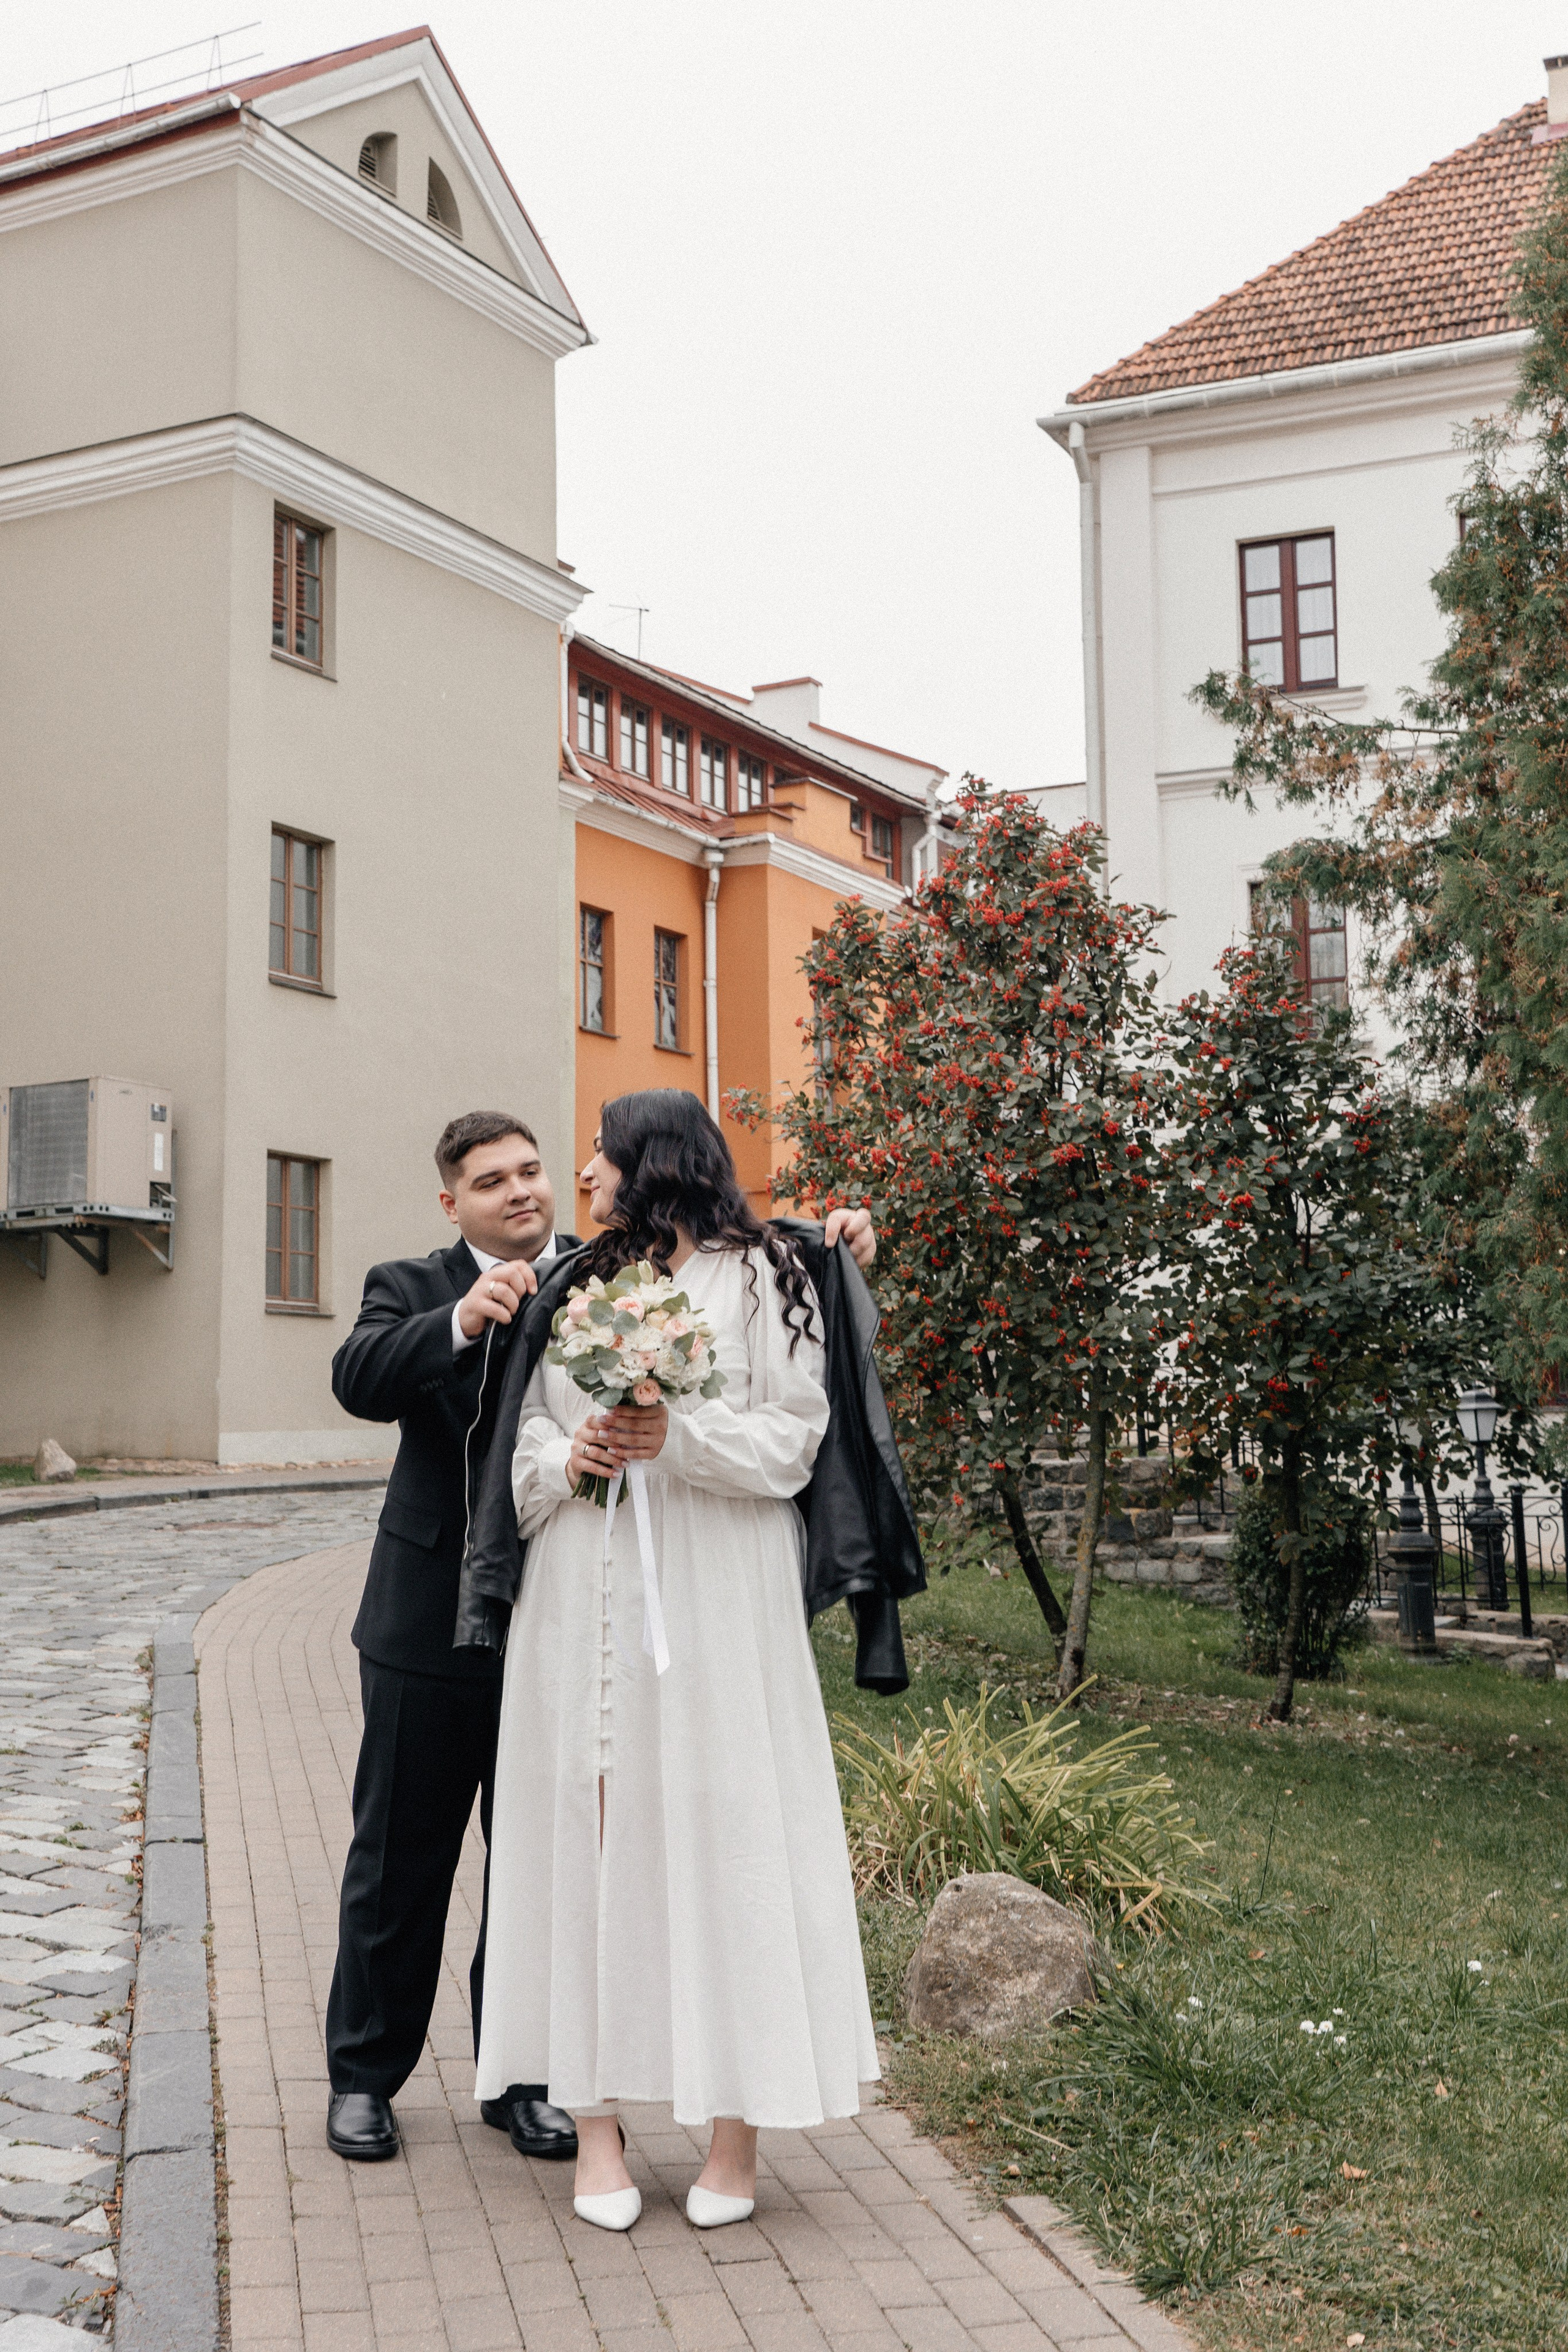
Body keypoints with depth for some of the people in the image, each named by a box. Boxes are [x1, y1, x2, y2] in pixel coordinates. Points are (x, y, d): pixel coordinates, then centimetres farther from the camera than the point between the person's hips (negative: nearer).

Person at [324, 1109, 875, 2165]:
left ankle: (520, 2078, 31)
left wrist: (830, 1244, -18)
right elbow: (360, 1378, -19)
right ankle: (365, 2075, 30)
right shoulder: (413, 1289, -1)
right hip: (433, 1630, -1)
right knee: (400, 1860, 12)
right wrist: (459, 1323, -36)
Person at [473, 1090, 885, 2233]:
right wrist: (568, 1455, -8)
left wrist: (677, 1437, -19)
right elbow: (527, 1425, 13)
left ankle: (739, 2120, 10)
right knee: (587, 1827, 2)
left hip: (715, 1593, -4)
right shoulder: (580, 1283, 17)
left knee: (722, 1826, -2)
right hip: (585, 1594, 4)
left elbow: (793, 1439, -5)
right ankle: (596, 2117, 10)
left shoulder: (761, 1275, 1)